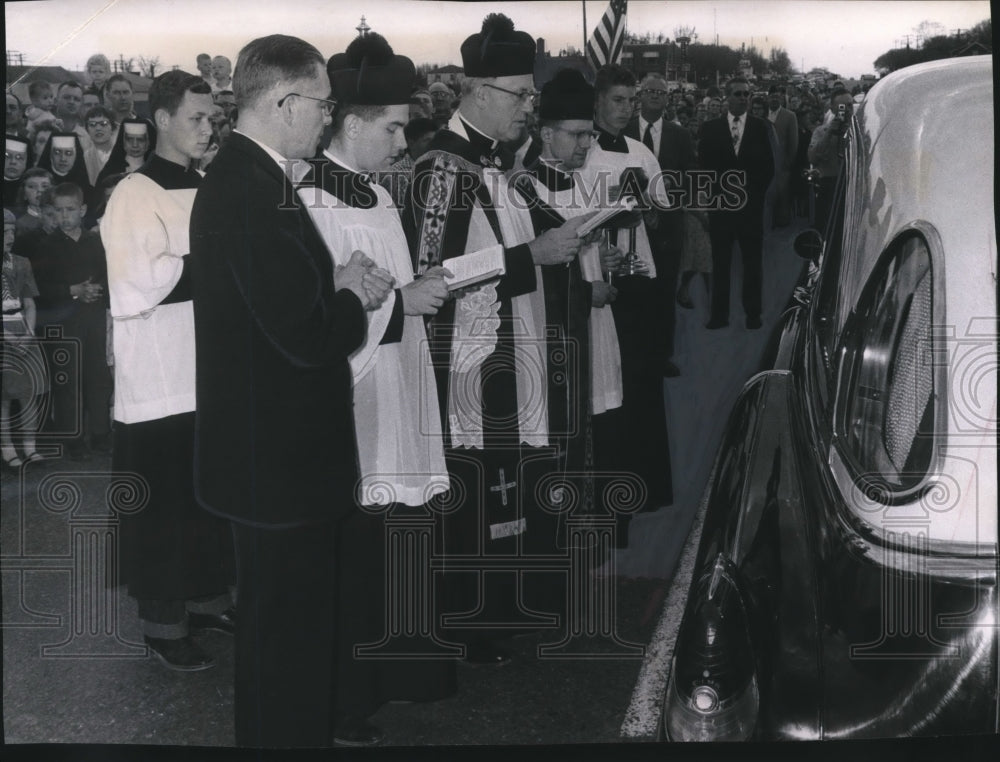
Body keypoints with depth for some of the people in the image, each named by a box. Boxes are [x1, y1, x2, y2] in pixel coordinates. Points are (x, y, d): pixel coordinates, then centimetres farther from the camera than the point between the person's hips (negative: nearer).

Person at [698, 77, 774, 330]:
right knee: (720, 261, 1)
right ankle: (719, 314, 6)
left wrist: (752, 194, -3)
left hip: (751, 204, 0)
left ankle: (753, 313, 10)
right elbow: (704, 164, 5)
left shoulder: (760, 127, 5)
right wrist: (719, 193, -3)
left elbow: (768, 167, 6)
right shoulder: (710, 128, 6)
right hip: (721, 204, 0)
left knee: (753, 262, 3)